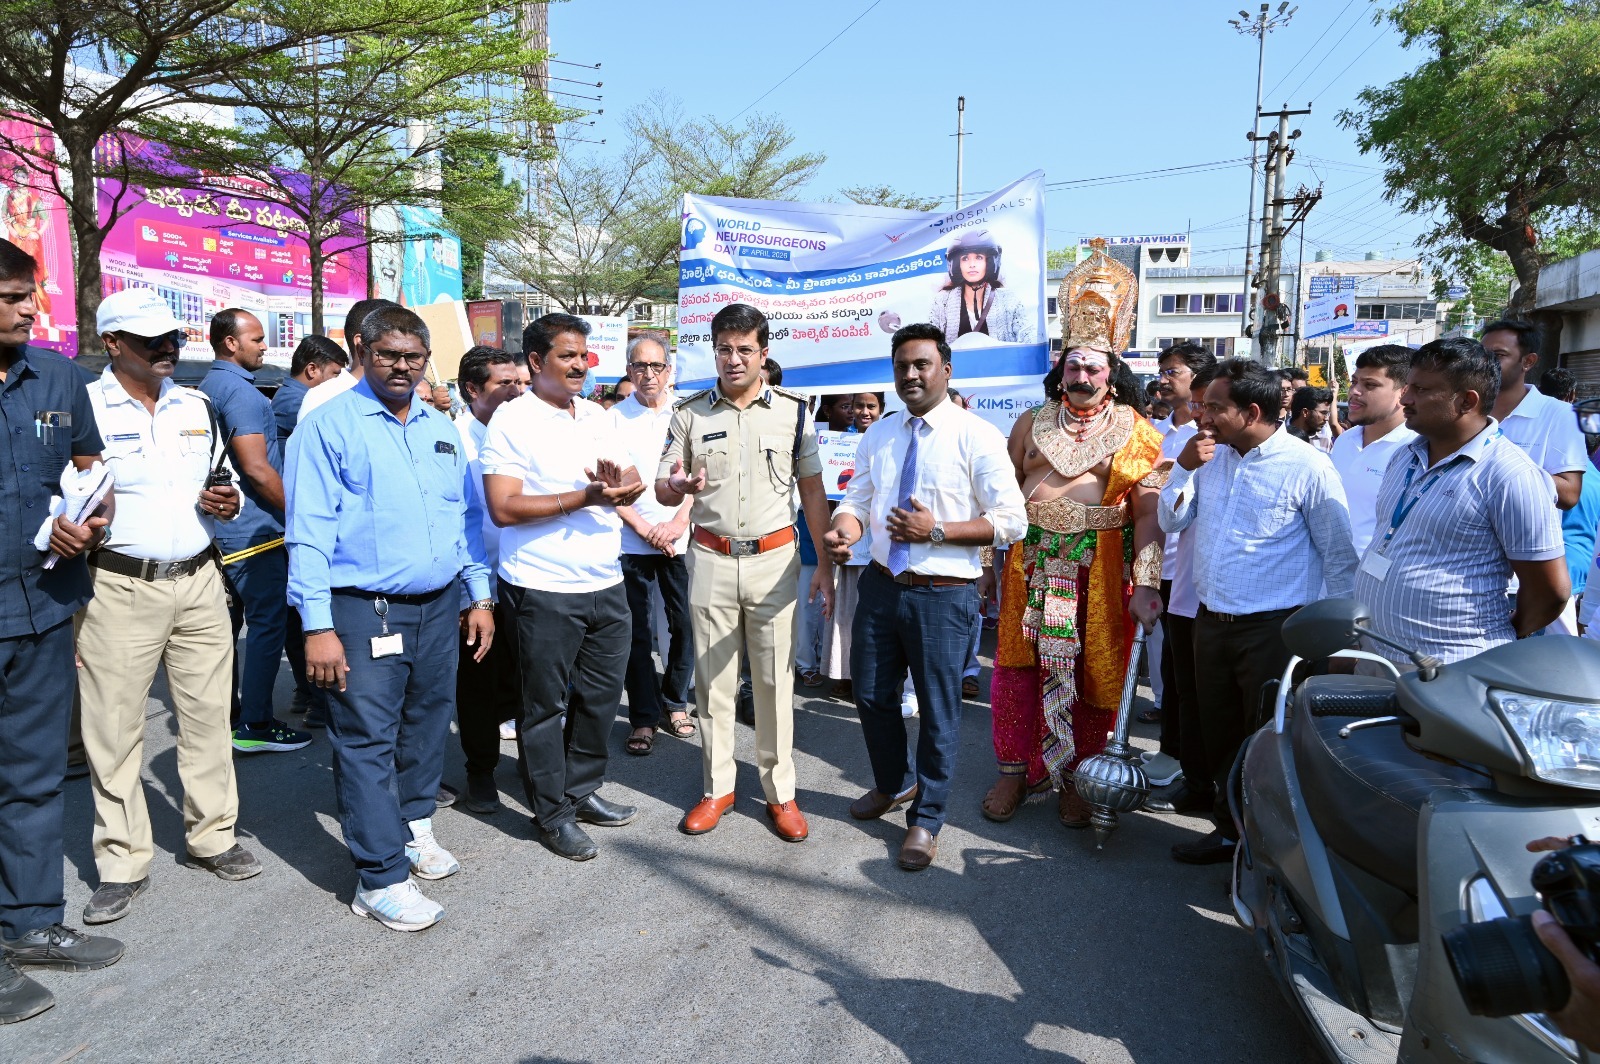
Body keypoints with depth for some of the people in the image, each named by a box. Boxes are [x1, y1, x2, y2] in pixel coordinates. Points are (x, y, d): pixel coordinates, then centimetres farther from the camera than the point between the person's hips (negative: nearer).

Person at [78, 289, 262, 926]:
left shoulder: (198, 408, 12)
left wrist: (227, 503, 1)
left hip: (199, 582, 5)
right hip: (119, 588, -4)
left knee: (208, 716, 10)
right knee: (114, 727, 3)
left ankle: (212, 837, 25)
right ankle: (123, 863, 16)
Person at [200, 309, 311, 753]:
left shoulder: (208, 386, 15)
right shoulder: (241, 391, -16)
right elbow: (257, 470, -21)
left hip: (221, 525, 10)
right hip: (254, 531, -10)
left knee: (228, 623, 14)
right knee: (267, 623, -4)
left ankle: (228, 714, 23)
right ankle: (255, 725, 0)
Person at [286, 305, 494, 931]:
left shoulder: (441, 429, 13)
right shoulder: (330, 425, -6)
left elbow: (467, 517, 18)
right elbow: (309, 529, -11)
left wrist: (480, 596, 13)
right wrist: (317, 625, -16)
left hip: (439, 607, 6)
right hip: (364, 612, -6)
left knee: (426, 725, 16)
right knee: (368, 740, -3)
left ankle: (413, 826, 37)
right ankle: (381, 879, 6)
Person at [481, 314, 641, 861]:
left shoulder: (597, 415, 11)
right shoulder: (512, 420, -9)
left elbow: (633, 483, 11)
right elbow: (503, 508, -17)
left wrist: (621, 483, -14)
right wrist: (586, 496, -20)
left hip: (605, 584, 7)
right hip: (544, 590, -6)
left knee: (601, 694, 15)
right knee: (547, 703, 6)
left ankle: (582, 791, 32)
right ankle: (553, 813, 19)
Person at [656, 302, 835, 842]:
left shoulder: (792, 411, 2)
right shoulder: (690, 413, 3)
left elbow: (812, 490, 5)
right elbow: (663, 491, 7)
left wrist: (824, 565, 0)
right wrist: (677, 484, -19)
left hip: (773, 559, -1)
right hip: (710, 560, 1)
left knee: (775, 680, 4)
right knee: (712, 678, 8)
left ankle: (780, 791, 17)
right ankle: (718, 787, 22)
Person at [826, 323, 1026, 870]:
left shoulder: (977, 436, -11)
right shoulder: (878, 435, 7)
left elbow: (1011, 522, -14)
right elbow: (857, 498, 9)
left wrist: (936, 529, -23)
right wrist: (842, 529, -15)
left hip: (943, 595, -5)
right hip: (882, 585, 6)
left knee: (938, 709, 8)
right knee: (872, 696, 19)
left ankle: (926, 819, 29)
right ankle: (894, 783, 46)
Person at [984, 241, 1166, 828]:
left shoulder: (1137, 435, 1)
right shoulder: (1031, 423, 9)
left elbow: (1148, 513, -6)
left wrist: (1148, 583, -16)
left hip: (1100, 568, -2)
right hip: (1029, 560, 2)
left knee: (1091, 669, 5)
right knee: (1018, 663, 4)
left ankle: (1074, 778, 21)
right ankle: (1014, 770, 19)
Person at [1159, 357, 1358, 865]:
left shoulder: (1307, 466, -13)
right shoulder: (1212, 455, 6)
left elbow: (1339, 555, -9)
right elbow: (1172, 520, 10)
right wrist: (1185, 468, -6)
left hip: (1272, 629, -6)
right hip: (1210, 623, 7)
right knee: (1219, 737, 18)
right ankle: (1229, 829, 35)